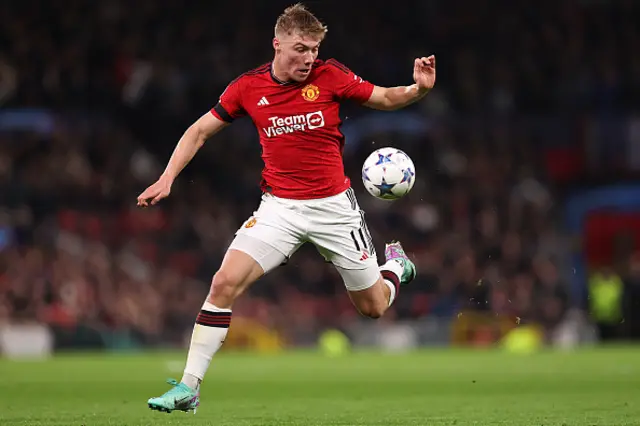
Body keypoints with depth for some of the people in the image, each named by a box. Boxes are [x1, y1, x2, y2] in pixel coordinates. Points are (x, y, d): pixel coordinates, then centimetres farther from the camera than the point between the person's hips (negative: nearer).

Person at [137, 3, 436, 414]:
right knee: (225, 282, -18)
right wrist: (167, 178, -2)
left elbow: (385, 99, 2)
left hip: (334, 205, -1)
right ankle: (189, 387, -11)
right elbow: (200, 131, 7)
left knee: (374, 307, 8)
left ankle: (396, 264, 45)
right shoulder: (249, 87, -4)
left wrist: (419, 89, -18)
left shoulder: (331, 76, -8)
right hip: (279, 206, 1)